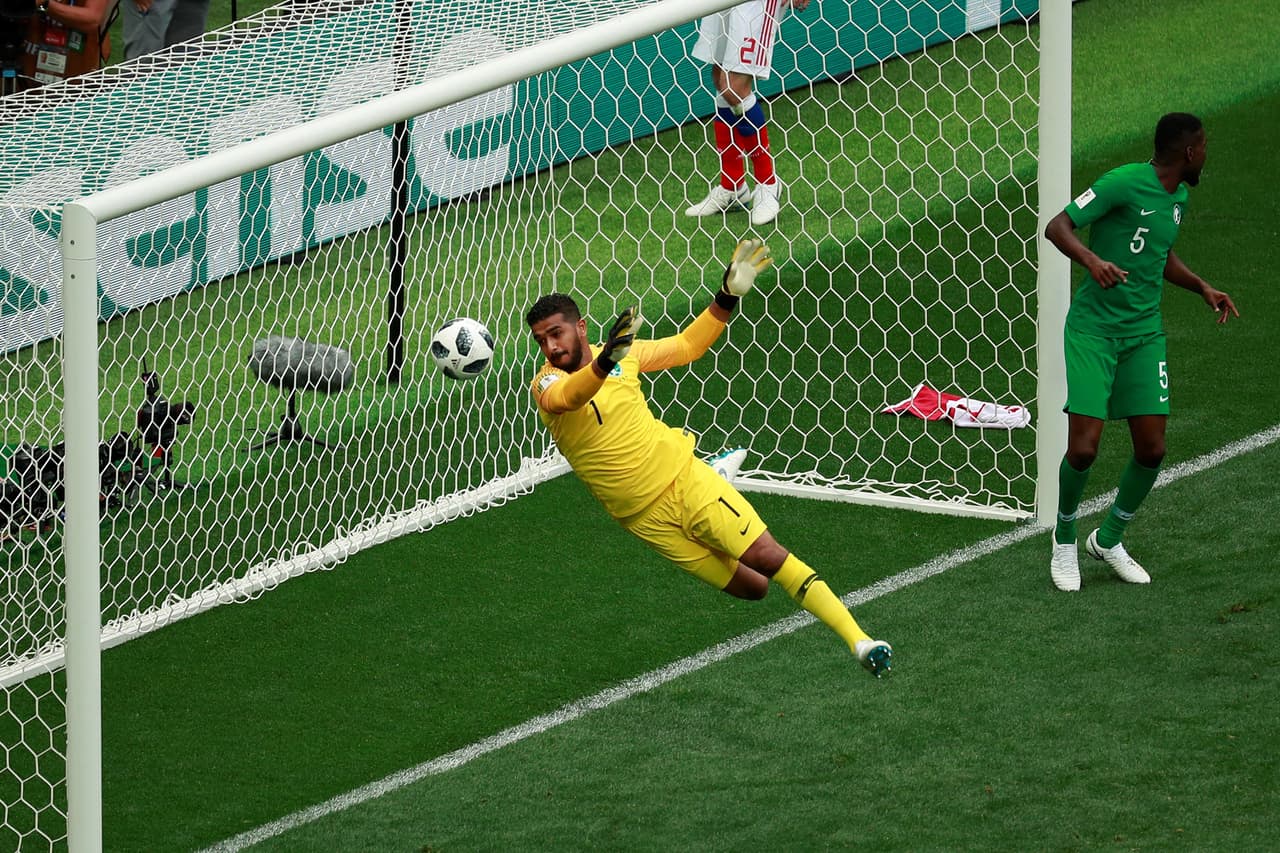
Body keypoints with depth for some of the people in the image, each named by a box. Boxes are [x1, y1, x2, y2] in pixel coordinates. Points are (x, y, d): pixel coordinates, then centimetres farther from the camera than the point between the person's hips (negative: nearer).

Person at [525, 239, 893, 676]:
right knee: (751, 588, -4)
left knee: (768, 558, -15)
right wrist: (605, 362, -56)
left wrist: (727, 297, 3)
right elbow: (566, 397, -36)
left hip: (685, 477, 1)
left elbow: (687, 346, 16)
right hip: (646, 517, -1)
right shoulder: (547, 383, -11)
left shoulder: (624, 353, 2)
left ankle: (858, 639, -13)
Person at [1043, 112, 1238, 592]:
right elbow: (1057, 227, -19)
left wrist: (1201, 288, 18)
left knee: (1151, 449, 0)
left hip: (1144, 333, 7)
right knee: (1083, 448, -12)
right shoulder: (1125, 183, -14)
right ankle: (1065, 541, 14)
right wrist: (1092, 260, -36)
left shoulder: (1178, 196, 11)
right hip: (1093, 330, -7)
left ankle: (1109, 540, 23)